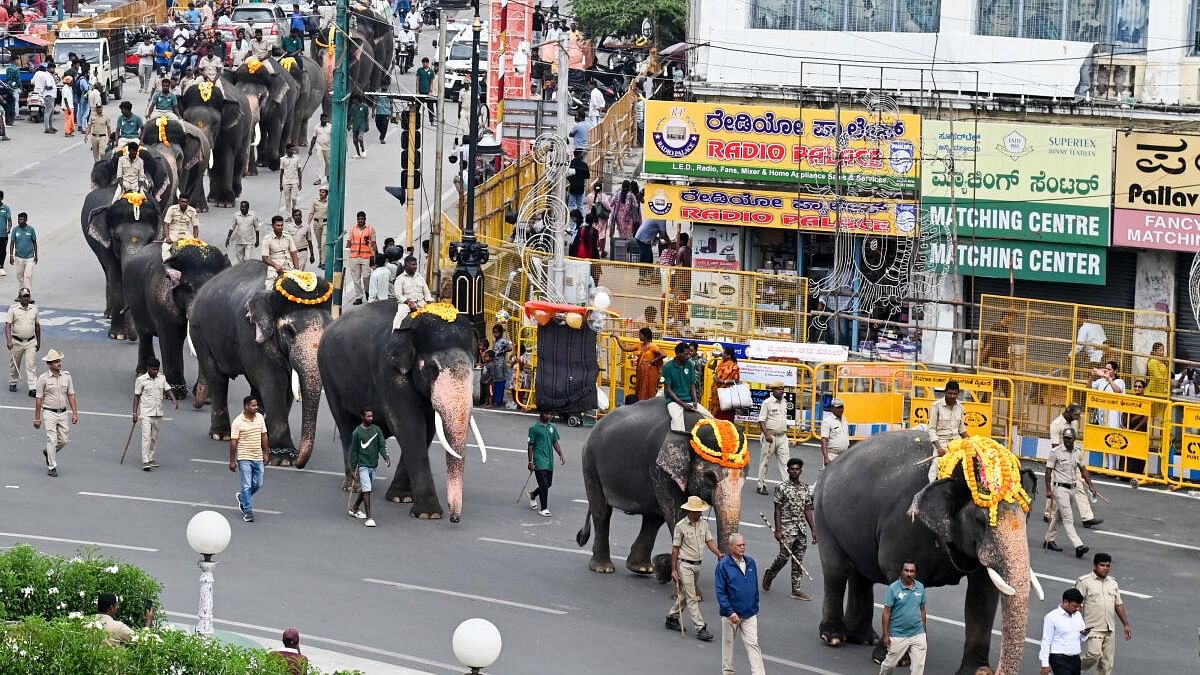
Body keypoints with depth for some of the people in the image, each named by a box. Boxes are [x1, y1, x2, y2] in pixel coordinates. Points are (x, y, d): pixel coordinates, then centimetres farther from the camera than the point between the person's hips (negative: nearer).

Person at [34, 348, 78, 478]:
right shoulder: (43, 378, -8)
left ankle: (48, 453, 35)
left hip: (63, 413, 4)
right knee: (52, 439, -9)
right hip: (49, 413, -4)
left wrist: (75, 413, 0)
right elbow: (38, 399, -4)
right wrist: (37, 418, -4)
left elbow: (71, 395, 6)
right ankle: (52, 467, -3)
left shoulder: (66, 376, 2)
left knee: (64, 440, 8)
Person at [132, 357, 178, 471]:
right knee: (146, 437, -12)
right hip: (146, 413, -5)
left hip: (158, 413, 5)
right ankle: (145, 462, -16)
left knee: (154, 438, 11)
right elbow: (136, 397, -2)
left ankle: (150, 459, 21)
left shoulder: (162, 379, 8)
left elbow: (167, 390, 9)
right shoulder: (141, 380, -5)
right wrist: (135, 413, -5)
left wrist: (174, 399, -12)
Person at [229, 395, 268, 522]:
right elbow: (233, 442, -10)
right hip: (244, 458, -5)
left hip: (257, 458, 5)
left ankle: (242, 497, 36)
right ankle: (247, 511, 3)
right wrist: (232, 461, -10)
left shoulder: (260, 418, 5)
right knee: (246, 485, -4)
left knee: (258, 484, 10)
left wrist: (266, 453, 13)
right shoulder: (238, 422, -12)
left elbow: (263, 436, 14)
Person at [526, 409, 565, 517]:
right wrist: (530, 462, -8)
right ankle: (544, 509, -5)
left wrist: (561, 455, 2)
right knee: (544, 485, -10)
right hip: (539, 461, -6)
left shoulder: (552, 427, 11)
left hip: (549, 461, 6)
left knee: (548, 484, 13)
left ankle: (533, 495, 39)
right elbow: (530, 445, -4)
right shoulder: (534, 428, -5)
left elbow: (555, 443, 16)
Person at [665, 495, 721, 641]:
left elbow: (709, 541, 7)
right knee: (691, 597, -6)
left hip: (698, 564, 7)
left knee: (683, 594, 18)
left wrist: (718, 554, -12)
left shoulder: (704, 523, 5)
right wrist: (673, 570, -9)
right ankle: (700, 628, -10)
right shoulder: (681, 526, -12)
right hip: (685, 565, -6)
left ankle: (672, 618, 34)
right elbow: (675, 549, -9)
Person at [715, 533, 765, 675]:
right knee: (728, 642, 13)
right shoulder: (723, 565, -11)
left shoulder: (750, 562, 3)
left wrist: (755, 608, 13)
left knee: (753, 644, -3)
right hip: (730, 614, -3)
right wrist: (730, 612, -19)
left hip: (750, 614, 3)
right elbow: (720, 592, -13)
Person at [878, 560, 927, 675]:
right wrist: (885, 635, -9)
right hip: (898, 635, -3)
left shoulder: (920, 587, 3)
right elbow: (886, 612, -8)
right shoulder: (893, 588, -9)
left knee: (919, 665, 0)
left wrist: (924, 630, 14)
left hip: (918, 634, 3)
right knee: (890, 663, 10)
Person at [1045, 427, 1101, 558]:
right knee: (1068, 518, -11)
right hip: (1060, 487, -6)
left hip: (1071, 487, 6)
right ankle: (1078, 545, -20)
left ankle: (1049, 540, 28)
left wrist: (1091, 486, 7)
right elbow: (1048, 471, -9)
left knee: (1057, 515, 16)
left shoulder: (1078, 453, 7)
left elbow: (1083, 470, 15)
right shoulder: (1056, 452, -10)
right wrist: (1048, 490, -14)